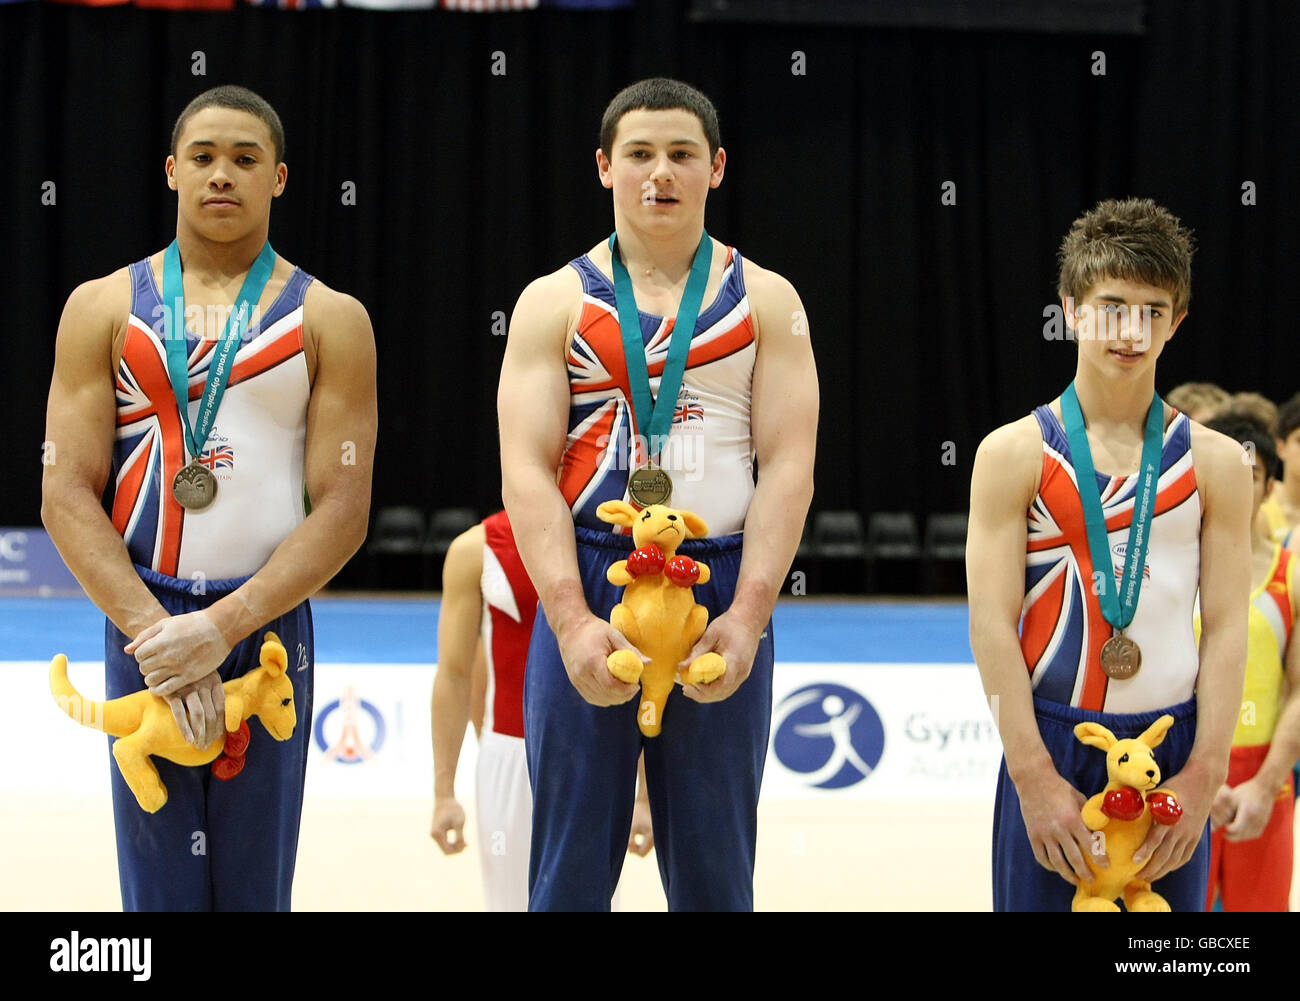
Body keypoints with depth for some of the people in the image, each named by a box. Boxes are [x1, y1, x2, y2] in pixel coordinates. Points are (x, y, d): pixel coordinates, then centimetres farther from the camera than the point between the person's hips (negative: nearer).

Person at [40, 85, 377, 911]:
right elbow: (67, 494, -1)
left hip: (267, 620, 0)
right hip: (141, 618, 1)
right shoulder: (104, 309, 6)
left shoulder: (328, 321, 4)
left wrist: (222, 627, -16)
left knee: (255, 885, 2)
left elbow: (344, 509, -4)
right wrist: (150, 628, -14)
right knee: (159, 888, 0)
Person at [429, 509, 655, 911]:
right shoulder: (474, 550, -1)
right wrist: (444, 793, -4)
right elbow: (455, 675, 0)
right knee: (512, 903, 4)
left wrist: (646, 795, -3)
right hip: (509, 758, 0)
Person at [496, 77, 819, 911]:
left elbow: (788, 465, 0)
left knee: (714, 873, 5)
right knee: (571, 870, 2)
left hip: (724, 597, 0)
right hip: (589, 593, 0)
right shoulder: (555, 304, 6)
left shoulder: (765, 301, 8)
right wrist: (573, 621, -16)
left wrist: (748, 615, -13)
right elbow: (527, 471, -3)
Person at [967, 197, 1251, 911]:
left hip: (1173, 747, 2)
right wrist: (1034, 775, -12)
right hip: (1052, 744, -1)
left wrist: (1203, 776, -7)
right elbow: (992, 624, -5)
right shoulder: (1014, 454, 0)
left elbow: (1227, 629, 2)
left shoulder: (1214, 462, 6)